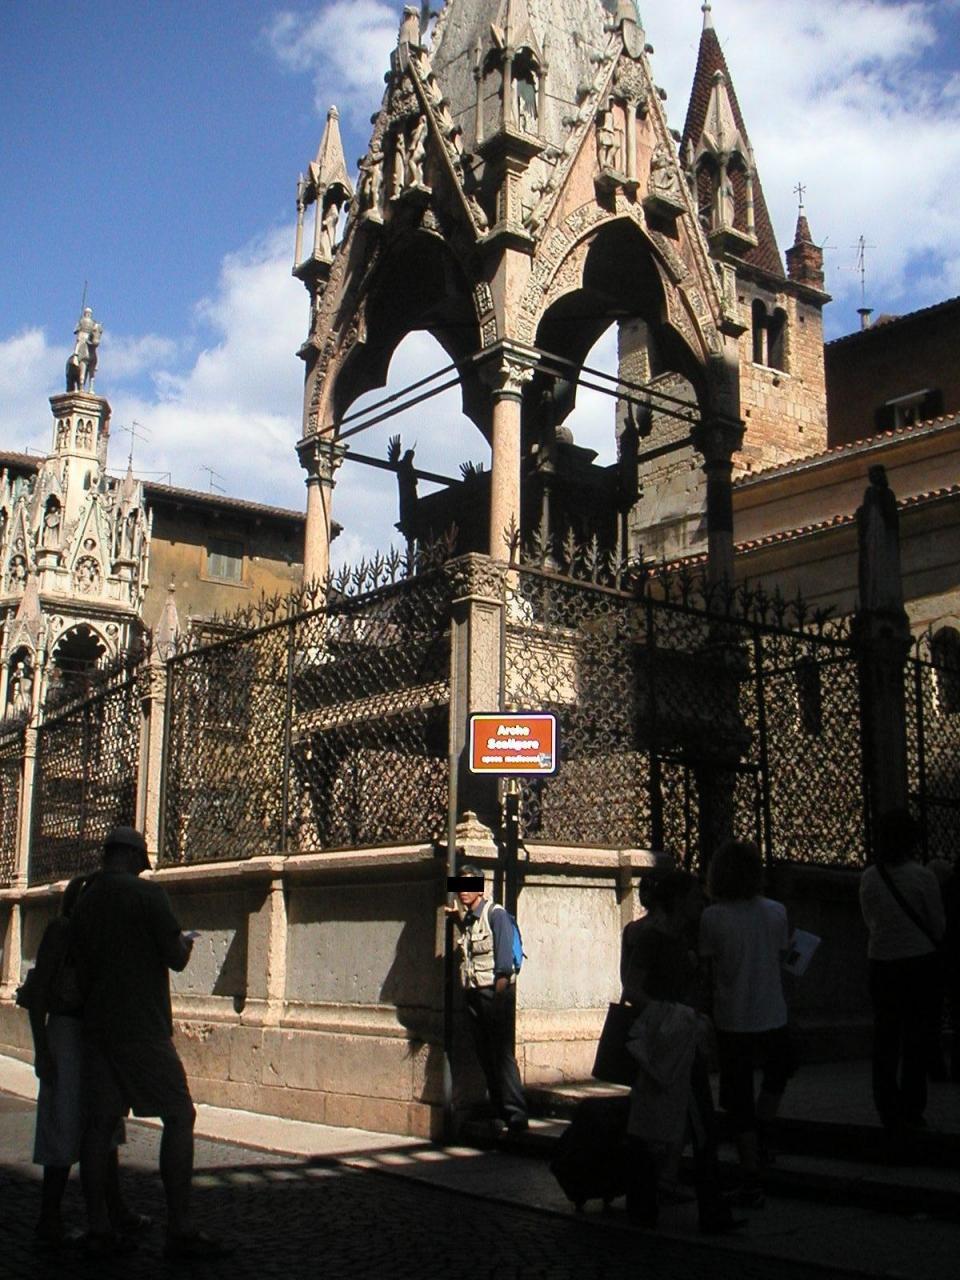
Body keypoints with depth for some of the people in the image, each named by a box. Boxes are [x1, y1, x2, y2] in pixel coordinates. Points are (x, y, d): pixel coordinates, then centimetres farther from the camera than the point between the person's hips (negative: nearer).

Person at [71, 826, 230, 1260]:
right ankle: (180, 1229, -2)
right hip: (143, 1028, -6)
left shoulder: (83, 904, 10)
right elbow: (175, 959, -10)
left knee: (100, 1122, 7)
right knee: (179, 1115, 0)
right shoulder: (148, 894, -9)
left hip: (96, 1026, 7)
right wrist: (186, 941, 11)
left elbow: (80, 972, 13)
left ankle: (98, 1228, 9)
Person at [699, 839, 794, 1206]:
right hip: (772, 1017, 2)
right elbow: (781, 959, 4)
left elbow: (707, 968, -6)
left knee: (739, 1100, 8)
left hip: (732, 1020, -2)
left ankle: (751, 1180, 11)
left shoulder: (712, 917, -13)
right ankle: (760, 1139, 27)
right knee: (776, 1076, 31)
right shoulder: (776, 912, -6)